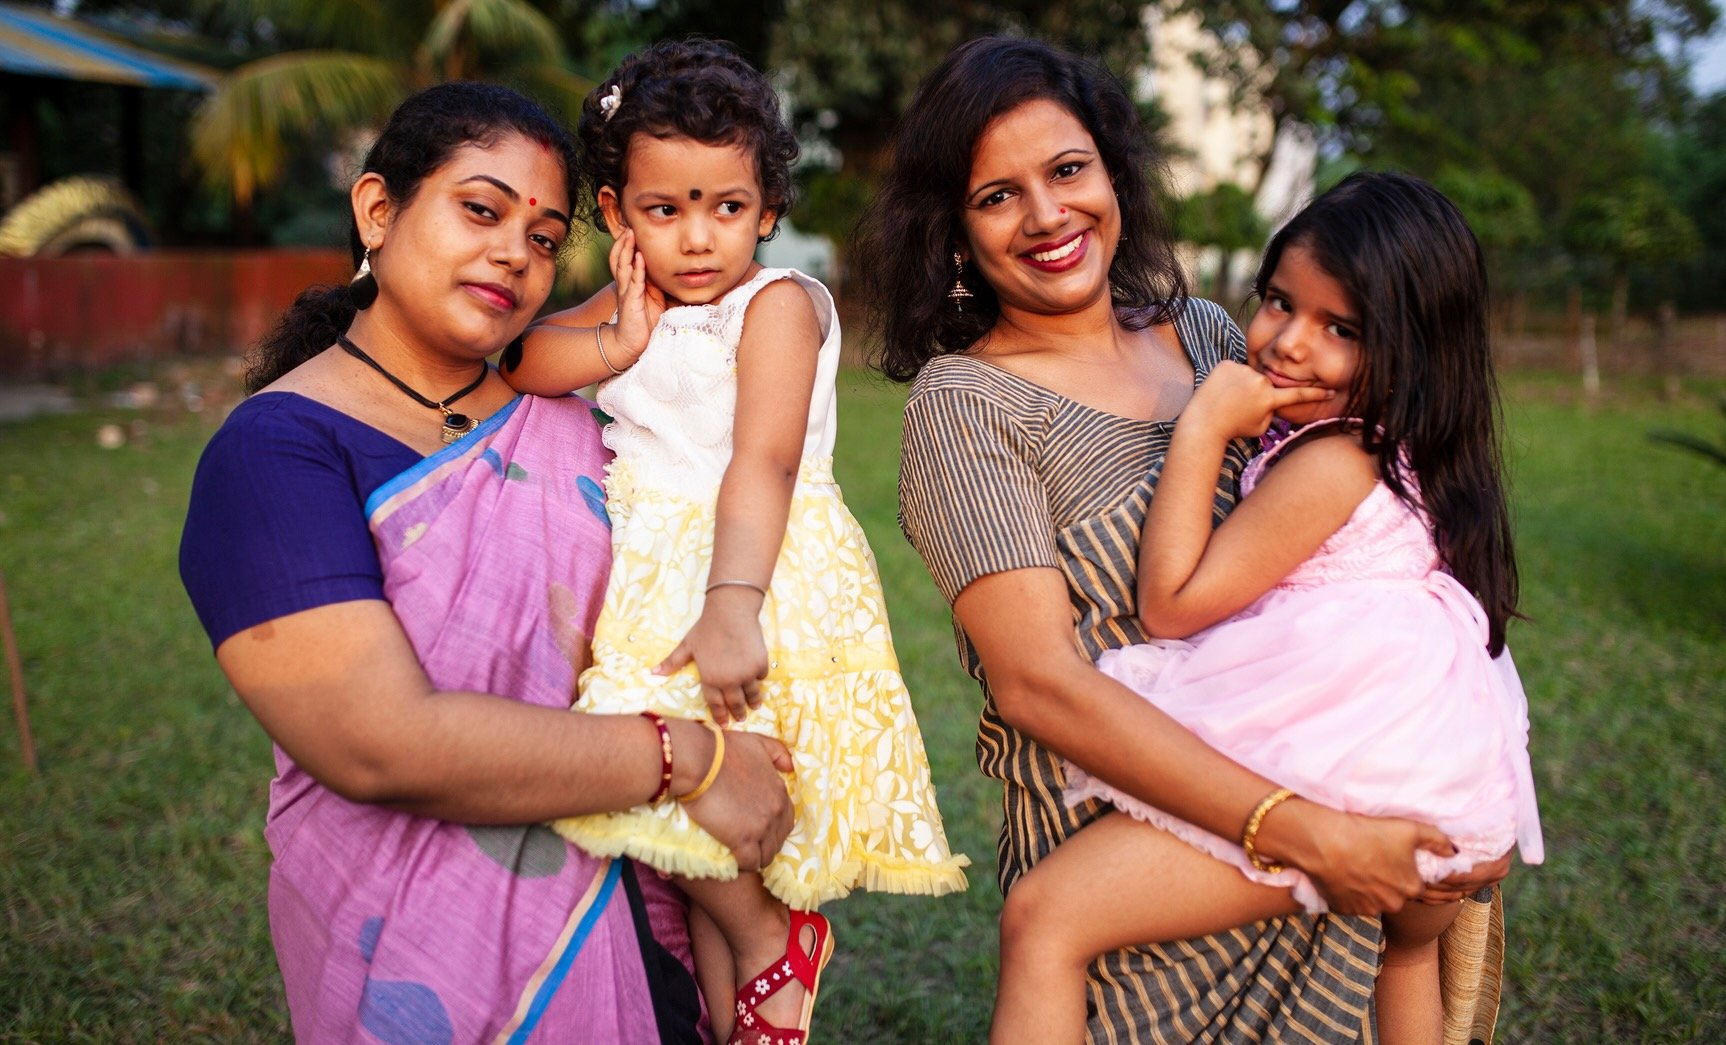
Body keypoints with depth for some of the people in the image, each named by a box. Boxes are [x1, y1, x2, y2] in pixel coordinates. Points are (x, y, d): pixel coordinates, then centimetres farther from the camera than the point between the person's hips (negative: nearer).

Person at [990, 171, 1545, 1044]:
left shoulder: (1330, 463, -15)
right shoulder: (1396, 450, 15)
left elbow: (1171, 603, -14)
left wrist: (1204, 429, -14)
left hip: (1330, 775, -11)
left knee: (1047, 914, -17)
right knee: (1408, 946, 44)